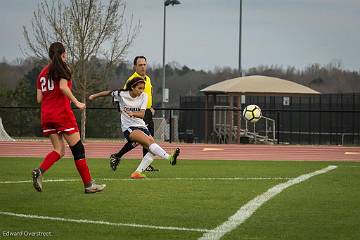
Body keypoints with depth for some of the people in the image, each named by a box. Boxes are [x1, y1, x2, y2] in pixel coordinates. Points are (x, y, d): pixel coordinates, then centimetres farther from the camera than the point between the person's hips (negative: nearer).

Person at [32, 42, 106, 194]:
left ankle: (39, 171, -16)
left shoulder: (42, 72, 15)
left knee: (59, 151, 9)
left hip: (46, 115, 6)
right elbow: (63, 87, -19)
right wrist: (76, 102, -12)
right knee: (78, 149, 1)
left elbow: (39, 98, 12)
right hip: (62, 113, -6)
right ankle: (88, 184, 2)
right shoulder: (62, 68, -3)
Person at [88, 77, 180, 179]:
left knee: (152, 151, -13)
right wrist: (94, 95, 23)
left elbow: (142, 114, -11)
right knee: (150, 142, -29)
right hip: (128, 128, -5)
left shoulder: (144, 96, 1)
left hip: (141, 126, 5)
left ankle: (137, 172, -8)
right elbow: (108, 93, 15)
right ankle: (169, 158, -44)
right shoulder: (121, 94, -5)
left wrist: (133, 113, -31)